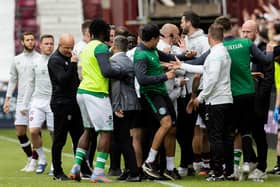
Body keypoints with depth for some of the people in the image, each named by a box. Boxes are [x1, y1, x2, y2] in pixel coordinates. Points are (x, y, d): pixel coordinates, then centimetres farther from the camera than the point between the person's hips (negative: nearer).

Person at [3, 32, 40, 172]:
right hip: (21, 101, 4)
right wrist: (7, 99, 11)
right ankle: (30, 158, 19)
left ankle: (34, 162, 2)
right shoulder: (17, 60, 11)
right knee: (20, 132, 3)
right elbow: (12, 81, 16)